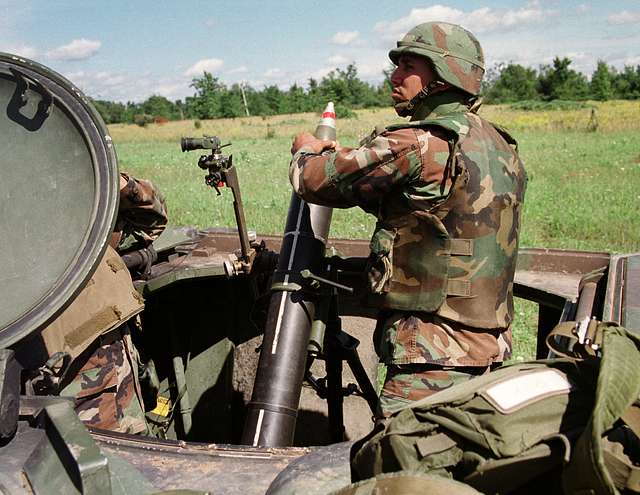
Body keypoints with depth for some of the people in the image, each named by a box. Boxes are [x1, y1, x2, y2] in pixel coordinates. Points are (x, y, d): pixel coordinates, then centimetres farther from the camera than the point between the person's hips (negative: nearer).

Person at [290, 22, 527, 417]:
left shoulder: (419, 145, -18)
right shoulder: (502, 147, 11)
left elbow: (314, 178, -12)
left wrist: (307, 150, 12)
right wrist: (350, 159, 17)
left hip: (436, 358, -9)